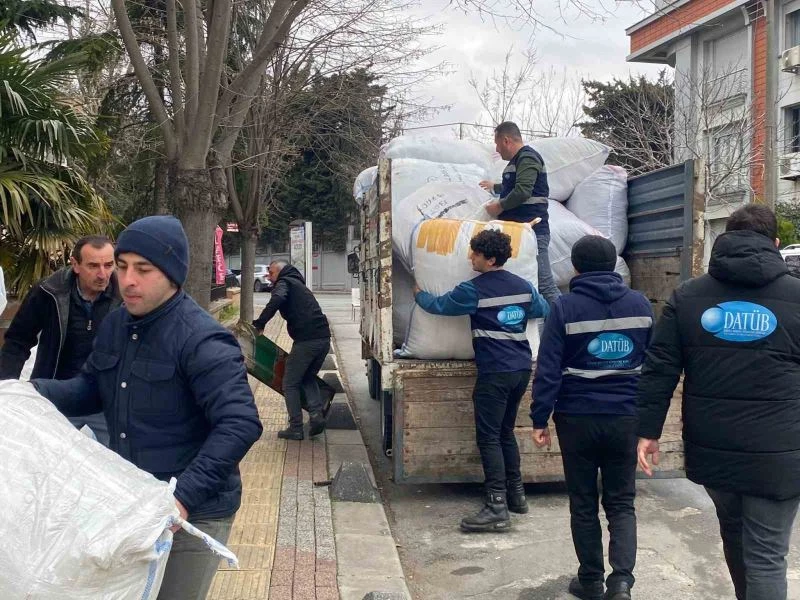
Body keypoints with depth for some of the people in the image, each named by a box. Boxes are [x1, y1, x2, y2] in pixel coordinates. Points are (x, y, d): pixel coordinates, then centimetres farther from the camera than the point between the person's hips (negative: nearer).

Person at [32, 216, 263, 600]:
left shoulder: (202, 340, -22)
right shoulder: (114, 326, 5)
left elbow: (241, 424, -28)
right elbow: (92, 388, 17)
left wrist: (185, 494, -35)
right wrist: (36, 392, -3)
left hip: (193, 512, -8)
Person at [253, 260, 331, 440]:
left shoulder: (283, 283, 1)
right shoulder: (299, 285, 28)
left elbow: (277, 300, -21)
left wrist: (260, 323, -19)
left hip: (306, 340, -8)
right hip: (324, 338, 8)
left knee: (290, 383, 7)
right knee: (308, 378, 25)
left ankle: (296, 428, 8)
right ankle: (316, 414, 5)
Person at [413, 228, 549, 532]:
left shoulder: (473, 290, -10)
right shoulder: (523, 286, 8)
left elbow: (438, 305, 4)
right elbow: (543, 311, 26)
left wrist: (419, 294, 24)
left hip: (494, 372, -7)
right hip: (522, 369, 7)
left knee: (488, 437, -4)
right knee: (506, 431, 20)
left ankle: (497, 508, -7)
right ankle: (516, 494, 26)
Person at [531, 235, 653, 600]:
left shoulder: (565, 307, -8)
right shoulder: (640, 304, 3)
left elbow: (548, 369, -11)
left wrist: (539, 419, -5)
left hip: (577, 418, -2)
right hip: (626, 418, 2)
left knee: (583, 504, 12)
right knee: (621, 503, 13)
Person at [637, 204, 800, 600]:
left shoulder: (686, 296, 2)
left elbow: (659, 369, 0)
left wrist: (648, 430, 5)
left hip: (712, 449, 3)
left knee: (732, 531, 25)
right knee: (766, 556, 4)